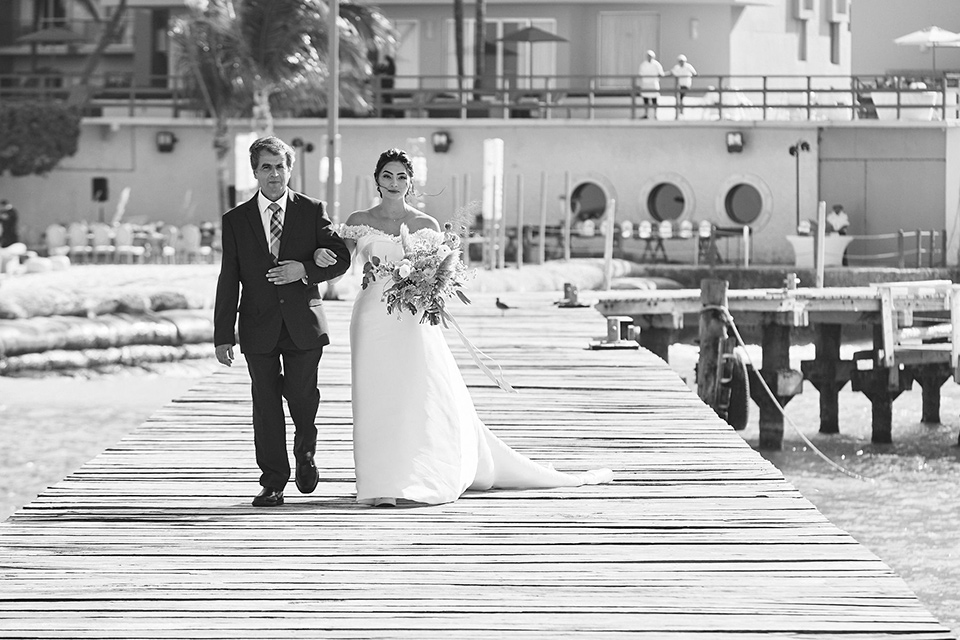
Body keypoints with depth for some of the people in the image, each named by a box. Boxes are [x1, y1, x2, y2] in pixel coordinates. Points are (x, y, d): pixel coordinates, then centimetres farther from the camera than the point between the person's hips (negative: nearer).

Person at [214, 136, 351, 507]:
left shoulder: (311, 211, 4)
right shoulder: (236, 220, 5)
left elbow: (341, 260, 3)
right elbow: (228, 282, 3)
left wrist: (304, 270, -15)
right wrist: (223, 336, -2)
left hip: (302, 323, 0)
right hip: (259, 326, 0)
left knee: (302, 396, 0)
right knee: (266, 403, 0)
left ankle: (305, 453, 30)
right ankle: (272, 483, 6)